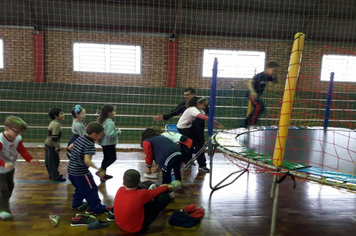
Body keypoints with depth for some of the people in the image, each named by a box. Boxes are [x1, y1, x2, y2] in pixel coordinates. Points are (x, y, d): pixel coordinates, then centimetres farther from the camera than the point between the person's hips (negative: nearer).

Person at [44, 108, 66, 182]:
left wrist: (57, 146, 24)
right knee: (54, 161, 0)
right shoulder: (56, 124, -22)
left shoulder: (53, 123, 10)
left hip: (48, 144, 10)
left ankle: (52, 175, 30)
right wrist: (58, 148, -19)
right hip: (51, 146, -10)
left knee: (50, 161, 18)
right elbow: (54, 137, -26)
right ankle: (55, 177, 10)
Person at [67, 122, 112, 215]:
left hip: (71, 169, 9)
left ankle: (76, 203, 41)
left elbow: (70, 147, 17)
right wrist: (98, 170, -29)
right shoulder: (90, 145, -23)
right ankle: (97, 209, 13)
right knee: (91, 189, 4)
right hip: (80, 172, -9)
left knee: (80, 188, 28)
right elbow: (87, 161, -31)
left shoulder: (79, 138, 3)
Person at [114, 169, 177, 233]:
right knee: (162, 197, -9)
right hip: (137, 229, -6)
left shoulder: (120, 190, -15)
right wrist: (167, 186, 11)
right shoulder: (141, 194, -30)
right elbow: (157, 191, -10)